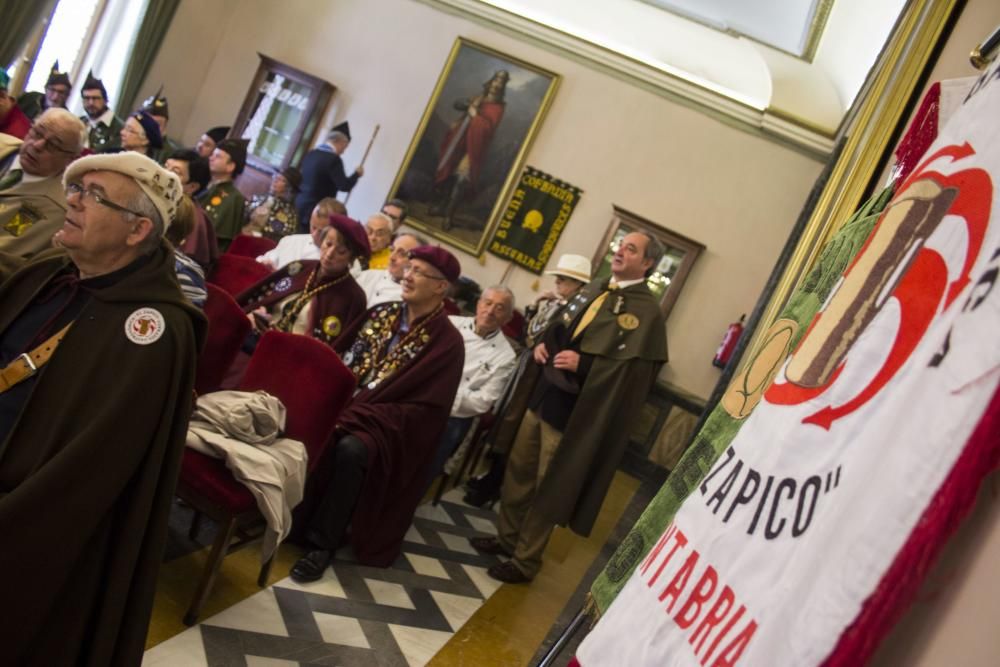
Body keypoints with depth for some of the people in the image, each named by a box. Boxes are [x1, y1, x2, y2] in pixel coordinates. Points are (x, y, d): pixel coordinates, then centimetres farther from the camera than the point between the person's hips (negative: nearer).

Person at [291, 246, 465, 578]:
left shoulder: (446, 341, -9)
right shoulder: (382, 313, 9)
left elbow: (423, 406, -15)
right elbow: (340, 354, 13)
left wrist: (353, 415, -21)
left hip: (387, 423, -5)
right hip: (344, 401, 5)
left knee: (350, 449, -33)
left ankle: (322, 542, -15)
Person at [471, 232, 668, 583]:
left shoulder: (647, 312, -13)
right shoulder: (594, 289, 12)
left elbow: (634, 370, -20)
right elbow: (559, 326, 22)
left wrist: (582, 364, -24)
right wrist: (543, 343, 2)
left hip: (572, 412, -7)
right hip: (542, 397, 8)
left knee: (548, 489, 6)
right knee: (518, 472, 18)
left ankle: (525, 561, 23)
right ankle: (507, 537, 37)